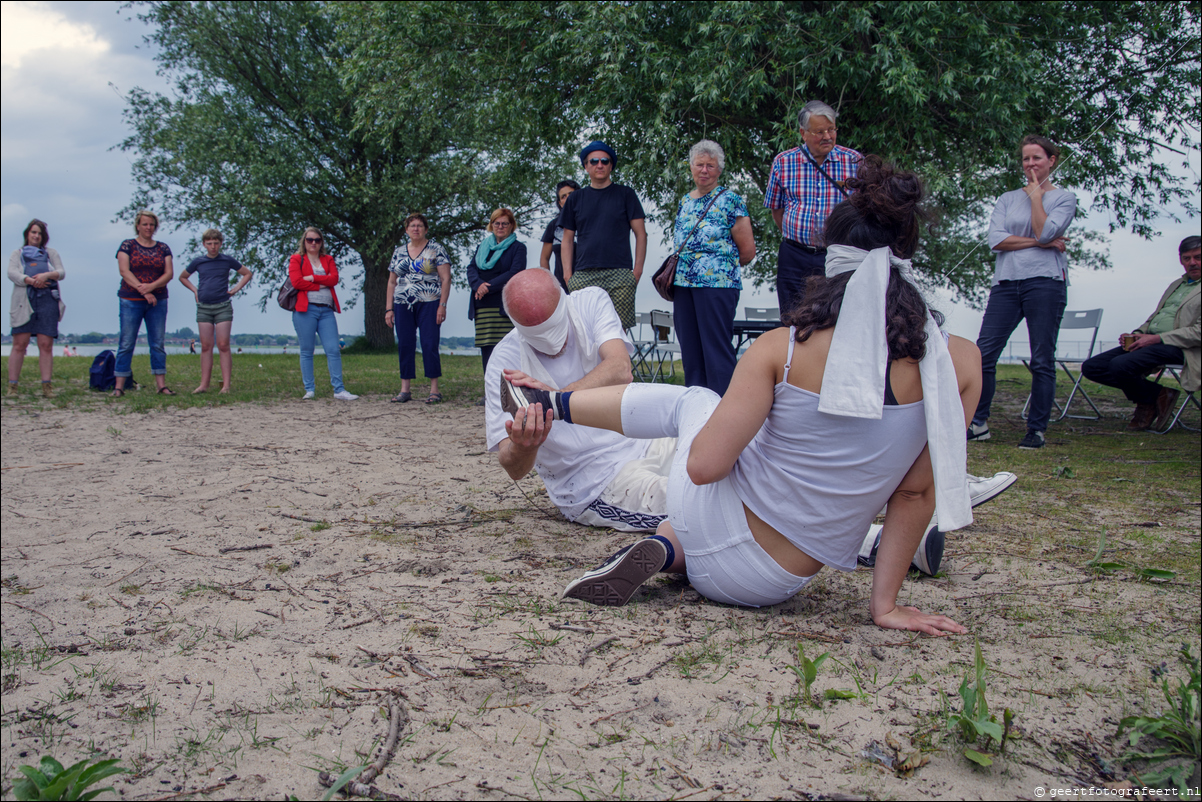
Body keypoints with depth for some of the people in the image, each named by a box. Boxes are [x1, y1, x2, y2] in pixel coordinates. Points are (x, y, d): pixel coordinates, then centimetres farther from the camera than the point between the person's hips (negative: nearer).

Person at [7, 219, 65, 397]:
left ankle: (47, 386, -6)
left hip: (47, 300, 1)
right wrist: (30, 280, -14)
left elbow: (62, 272, 10)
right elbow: (12, 273, 3)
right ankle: (12, 386, -5)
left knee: (46, 344, -6)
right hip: (24, 301, -1)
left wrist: (46, 275, -10)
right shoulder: (17, 253, 20)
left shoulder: (51, 253, 24)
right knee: (19, 344, -6)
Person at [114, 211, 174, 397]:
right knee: (126, 343, -3)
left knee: (158, 343, 2)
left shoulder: (163, 248, 11)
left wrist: (151, 286, -14)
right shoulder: (127, 245, 4)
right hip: (131, 301, -3)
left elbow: (169, 273, 3)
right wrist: (143, 290, -15)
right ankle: (119, 386, -1)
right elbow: (124, 271, -6)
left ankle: (161, 384, 5)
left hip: (158, 301, 3)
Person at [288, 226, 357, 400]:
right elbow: (296, 281, -9)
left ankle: (339, 390, -4)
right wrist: (322, 285, -4)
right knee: (307, 351, 2)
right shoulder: (296, 259, 7)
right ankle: (309, 390, 8)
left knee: (333, 350, -4)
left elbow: (334, 278, 0)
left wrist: (313, 278, -10)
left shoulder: (328, 259, 17)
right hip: (305, 309, -3)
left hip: (326, 310, 3)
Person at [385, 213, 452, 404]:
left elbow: (446, 279, -3)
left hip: (428, 303, -4)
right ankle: (405, 390, 10)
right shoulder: (399, 252, 15)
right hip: (403, 305, 4)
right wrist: (389, 309, 11)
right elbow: (392, 282, 17)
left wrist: (442, 305, -12)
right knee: (404, 345, 3)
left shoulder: (436, 250, 2)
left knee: (430, 345, -7)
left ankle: (434, 390, -1)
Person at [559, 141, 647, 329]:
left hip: (619, 274, -1)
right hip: (583, 276, 2)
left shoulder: (625, 195, 12)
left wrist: (638, 269, -2)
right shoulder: (575, 198, 17)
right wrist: (567, 274, 5)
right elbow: (568, 240, 17)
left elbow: (640, 234, 8)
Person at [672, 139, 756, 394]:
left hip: (717, 284, -7)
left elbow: (748, 251, -3)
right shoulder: (684, 202, 16)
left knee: (717, 350, -6)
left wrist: (722, 263, 5)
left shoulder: (731, 201, -2)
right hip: (683, 284, 7)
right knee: (690, 351, 9)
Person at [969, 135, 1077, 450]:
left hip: (1045, 281, -3)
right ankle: (978, 423, 4)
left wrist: (1036, 195, 0)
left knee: (1042, 360, -2)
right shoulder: (1008, 199, 17)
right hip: (1006, 282, 3)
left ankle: (1037, 429, 6)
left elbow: (1045, 232, -11)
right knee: (983, 353, -5)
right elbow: (995, 240, 1)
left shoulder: (1064, 198, 9)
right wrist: (1040, 243, -4)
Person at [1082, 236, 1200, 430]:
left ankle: (1153, 397, -3)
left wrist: (1157, 338, -18)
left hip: (1176, 347, -9)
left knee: (1120, 365, -33)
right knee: (1091, 367, -6)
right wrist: (1136, 334, 5)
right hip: (1148, 340, 9)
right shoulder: (1176, 284, 25)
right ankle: (1157, 394, 1)